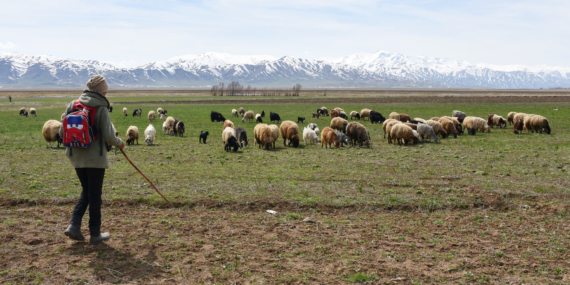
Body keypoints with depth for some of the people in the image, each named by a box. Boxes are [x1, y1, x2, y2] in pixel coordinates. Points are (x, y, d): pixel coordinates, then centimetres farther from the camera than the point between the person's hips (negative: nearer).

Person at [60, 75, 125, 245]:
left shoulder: (73, 105, 3)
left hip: (76, 157, 5)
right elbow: (109, 136, -16)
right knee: (95, 195, 6)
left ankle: (74, 225, 8)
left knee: (86, 192, 21)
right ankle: (95, 234, 15)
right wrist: (119, 143, 3)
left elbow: (62, 133, 4)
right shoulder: (101, 108, -11)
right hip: (95, 158, -5)